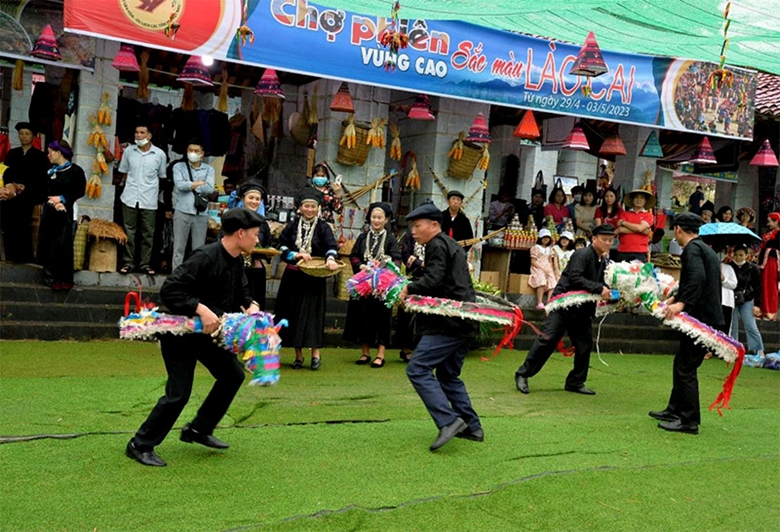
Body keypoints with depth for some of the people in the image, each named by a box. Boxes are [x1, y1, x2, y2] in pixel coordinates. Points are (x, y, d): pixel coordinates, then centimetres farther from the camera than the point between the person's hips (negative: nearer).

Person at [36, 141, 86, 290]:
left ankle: (65, 280, 3)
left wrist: (62, 198, -13)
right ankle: (51, 277, 15)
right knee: (48, 244, 5)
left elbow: (80, 191, -5)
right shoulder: (50, 171, 11)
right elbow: (44, 191, 11)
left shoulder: (75, 170, -4)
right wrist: (53, 202, -8)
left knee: (63, 245, -5)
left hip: (66, 213, -5)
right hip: (49, 212, 5)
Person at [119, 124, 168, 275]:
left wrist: (151, 189, 6)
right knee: (129, 232, 4)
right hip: (130, 198, 1)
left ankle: (145, 263, 11)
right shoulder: (129, 151, 3)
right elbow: (124, 173, 12)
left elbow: (161, 177, 8)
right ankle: (128, 262, 11)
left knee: (148, 233, 4)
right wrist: (131, 186, 7)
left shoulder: (159, 154, -1)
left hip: (149, 200, -1)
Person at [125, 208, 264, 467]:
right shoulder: (205, 257, -28)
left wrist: (251, 306, -9)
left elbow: (241, 292, 13)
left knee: (233, 375, 12)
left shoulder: (236, 261, 0)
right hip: (180, 333, -9)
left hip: (207, 333, 9)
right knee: (179, 393, -9)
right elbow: (169, 290, -31)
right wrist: (201, 309, -37)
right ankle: (140, 445, 7)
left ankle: (199, 430, 25)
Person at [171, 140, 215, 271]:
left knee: (199, 249, 4)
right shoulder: (179, 167, 8)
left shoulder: (208, 169, 10)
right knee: (179, 248, 1)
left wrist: (189, 185, -4)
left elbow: (209, 189, -5)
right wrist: (199, 183, -3)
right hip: (182, 212, -1)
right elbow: (179, 184, -9)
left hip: (201, 214, 1)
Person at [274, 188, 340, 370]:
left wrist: (330, 259, -36)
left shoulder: (323, 227, 0)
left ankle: (315, 353, 4)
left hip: (314, 278, -2)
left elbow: (331, 246, -15)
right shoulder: (292, 226, 7)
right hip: (293, 276, 3)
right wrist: (295, 255, -15)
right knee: (293, 313, 3)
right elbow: (281, 246, 2)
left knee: (313, 313, -5)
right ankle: (298, 355, 11)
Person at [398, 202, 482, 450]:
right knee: (448, 375, 18)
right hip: (464, 323, 11)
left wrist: (409, 288, -4)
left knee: (418, 369, -14)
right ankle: (471, 427, 21)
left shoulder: (437, 245, -7)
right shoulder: (452, 246, 24)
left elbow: (432, 280, -20)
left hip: (449, 324, -11)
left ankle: (449, 421, -21)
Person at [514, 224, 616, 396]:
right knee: (547, 340, -8)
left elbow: (602, 284, 15)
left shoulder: (604, 261, 11)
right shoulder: (582, 255, -13)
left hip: (583, 309, 8)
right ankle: (523, 374, 1)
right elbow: (574, 278, -25)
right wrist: (599, 289, -26)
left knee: (585, 344, 6)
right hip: (564, 304, -8)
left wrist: (609, 294, -6)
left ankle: (575, 382, 20)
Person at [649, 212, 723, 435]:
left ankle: (690, 421, 0)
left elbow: (698, 277, -31)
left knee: (686, 369, -4)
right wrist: (676, 298, 39)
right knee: (681, 364, 19)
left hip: (701, 317, -10)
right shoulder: (706, 249, 19)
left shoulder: (692, 249, -13)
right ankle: (675, 410, 29)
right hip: (709, 316, 10)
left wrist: (682, 303, -37)